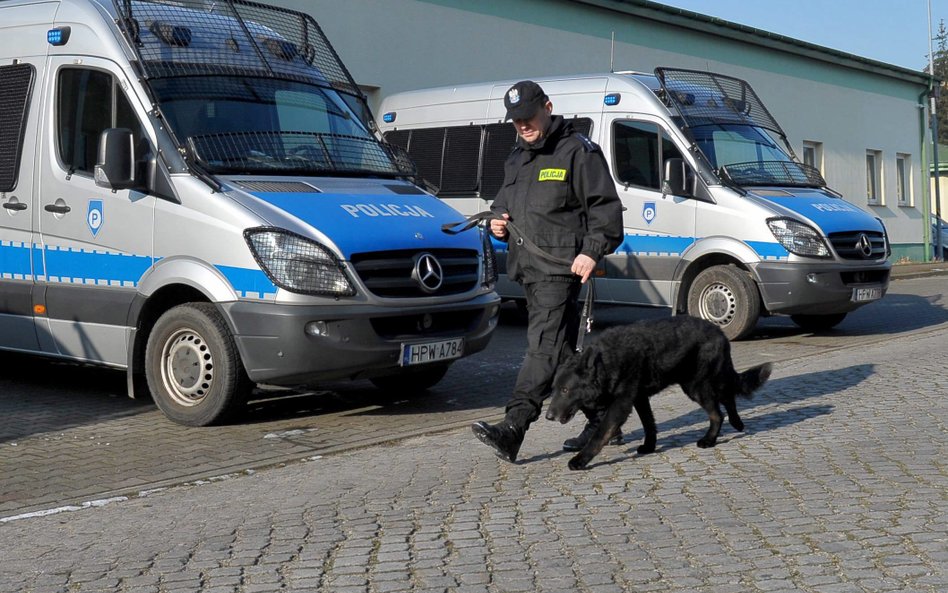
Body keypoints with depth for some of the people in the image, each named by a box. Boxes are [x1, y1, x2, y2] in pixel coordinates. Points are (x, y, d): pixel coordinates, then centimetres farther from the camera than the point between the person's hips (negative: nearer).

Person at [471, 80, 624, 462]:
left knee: (544, 345, -18)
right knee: (564, 350, 12)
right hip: (527, 269, 9)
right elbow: (503, 203, 34)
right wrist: (498, 221, 11)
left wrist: (592, 251, -20)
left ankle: (513, 427, -29)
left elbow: (605, 207, -8)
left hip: (561, 267, -9)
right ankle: (602, 420, 22)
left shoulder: (578, 151, -3)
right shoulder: (516, 159, 22)